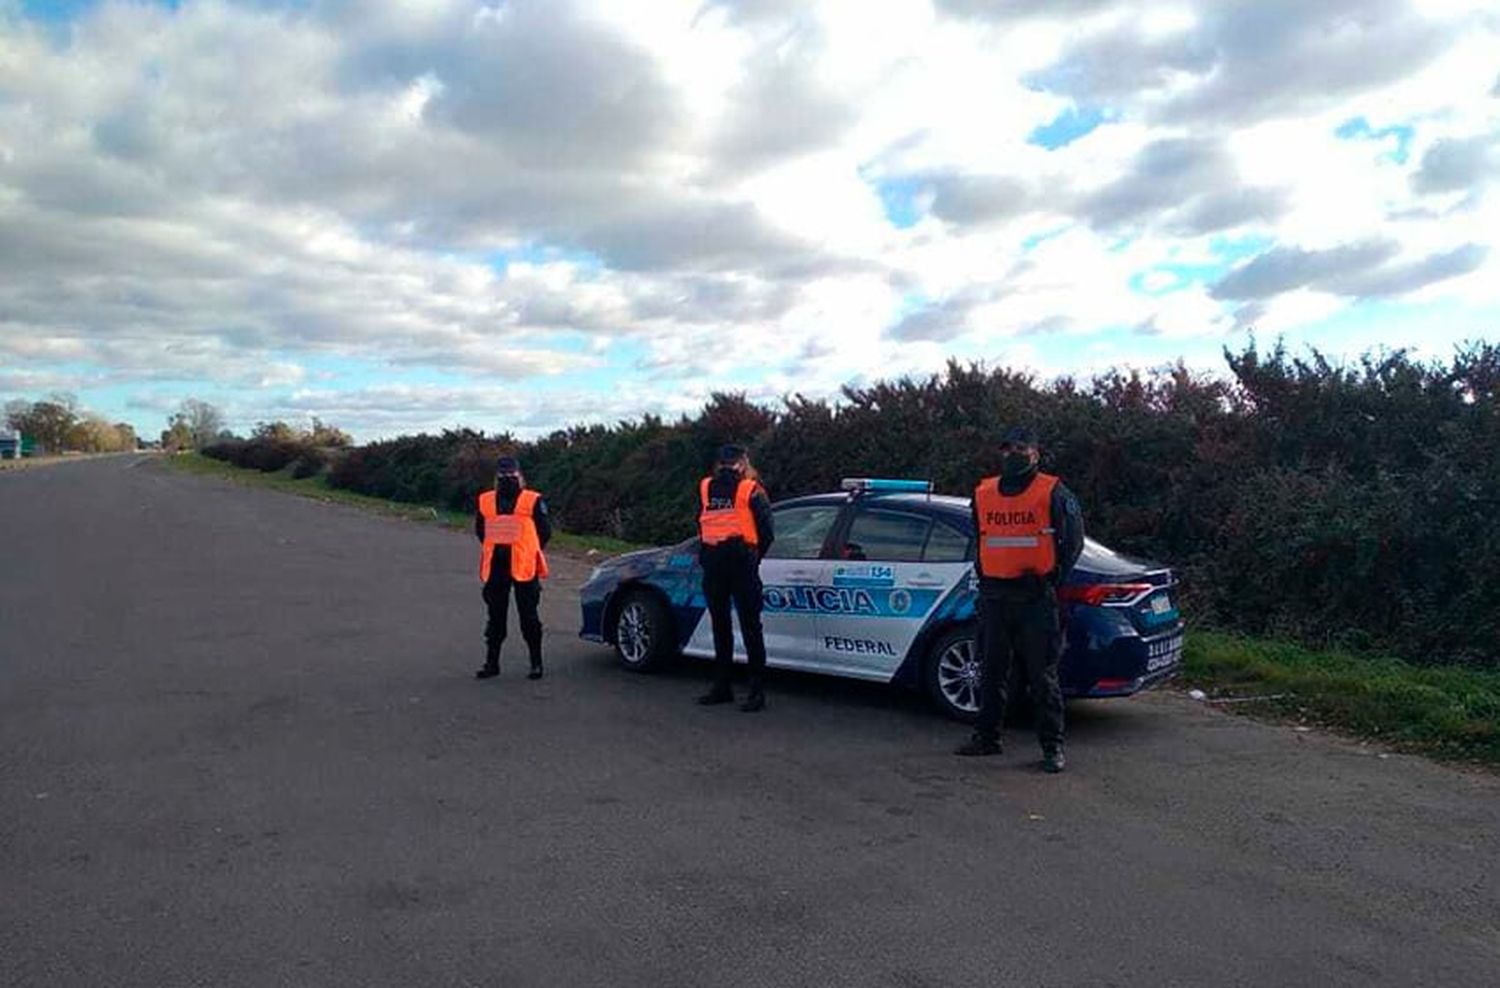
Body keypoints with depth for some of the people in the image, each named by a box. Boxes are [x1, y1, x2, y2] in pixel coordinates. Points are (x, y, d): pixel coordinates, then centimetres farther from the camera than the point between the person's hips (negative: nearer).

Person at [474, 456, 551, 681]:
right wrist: (494, 549, 12)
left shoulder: (533, 501, -3)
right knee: (495, 616, 11)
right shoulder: (485, 501, 8)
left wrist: (529, 552, 3)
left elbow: (545, 531, 3)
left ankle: (536, 663, 9)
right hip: (496, 567, 4)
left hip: (524, 567, -4)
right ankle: (491, 663, 19)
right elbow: (480, 530, 20)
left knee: (528, 616, 1)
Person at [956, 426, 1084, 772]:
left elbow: (1074, 539, -1)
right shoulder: (983, 493, 11)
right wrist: (983, 574, 12)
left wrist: (1052, 577, -6)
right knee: (992, 671, 12)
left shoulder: (1053, 493, -2)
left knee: (1043, 675, -1)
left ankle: (1053, 747, 8)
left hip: (1035, 597, -5)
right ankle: (986, 738, 22)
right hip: (993, 596, 5)